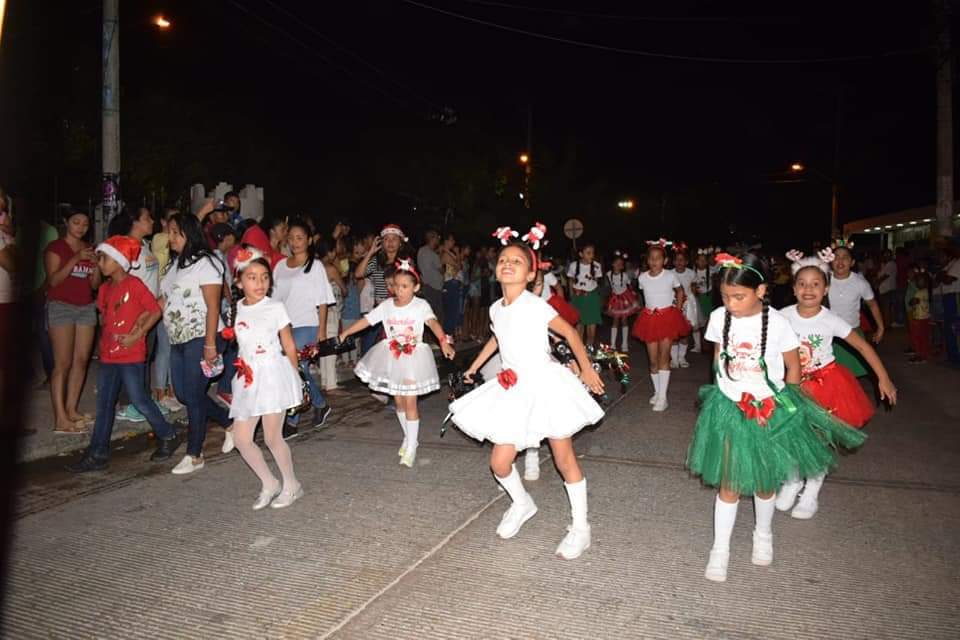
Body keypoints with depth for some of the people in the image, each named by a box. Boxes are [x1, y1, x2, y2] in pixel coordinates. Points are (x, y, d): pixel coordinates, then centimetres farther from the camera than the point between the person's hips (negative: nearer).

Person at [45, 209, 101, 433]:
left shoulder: (89, 249, 14)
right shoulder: (55, 247, -1)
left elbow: (95, 284, 11)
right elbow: (53, 280, -12)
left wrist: (96, 264, -6)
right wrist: (76, 259, -20)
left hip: (86, 308, 6)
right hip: (61, 307, -5)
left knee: (81, 361, 2)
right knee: (63, 363, -9)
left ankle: (71, 410, 10)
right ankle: (61, 419, -10)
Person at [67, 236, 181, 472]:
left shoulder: (134, 284, -11)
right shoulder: (104, 288, 10)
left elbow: (155, 311, -12)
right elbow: (104, 316, 19)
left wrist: (136, 335, -16)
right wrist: (104, 338, 2)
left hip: (132, 355, -8)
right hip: (108, 355, 8)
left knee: (139, 400, -2)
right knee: (104, 404, 10)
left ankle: (168, 436, 17)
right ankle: (97, 454, 17)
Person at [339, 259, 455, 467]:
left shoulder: (421, 305, -14)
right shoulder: (386, 305, -1)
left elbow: (433, 322, -30)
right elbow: (366, 320, 0)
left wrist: (444, 342, -46)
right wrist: (344, 334, -4)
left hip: (413, 358, -4)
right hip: (392, 358, 4)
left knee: (410, 402, -3)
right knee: (399, 401, 14)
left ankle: (411, 446, 9)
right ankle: (408, 437, 33)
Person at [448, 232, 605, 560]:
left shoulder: (535, 305, -15)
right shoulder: (496, 309, 5)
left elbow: (569, 332, -6)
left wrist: (587, 369, -5)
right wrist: (474, 366, 30)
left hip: (546, 386, -6)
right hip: (514, 391, 6)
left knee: (564, 459, 5)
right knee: (499, 462, 4)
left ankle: (580, 527, 21)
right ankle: (521, 504, 34)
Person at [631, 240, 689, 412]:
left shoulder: (671, 276, -8)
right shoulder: (642, 277, -2)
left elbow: (680, 291, 9)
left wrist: (678, 310, 3)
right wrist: (650, 308, 10)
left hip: (668, 317, -3)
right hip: (650, 319, 3)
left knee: (664, 357, -6)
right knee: (653, 360, 6)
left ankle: (663, 397, -5)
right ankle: (657, 392, 21)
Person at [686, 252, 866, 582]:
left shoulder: (777, 324, -15)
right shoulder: (719, 317, -9)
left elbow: (794, 366, -1)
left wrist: (783, 402, -2)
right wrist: (725, 393, 5)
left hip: (771, 410, -1)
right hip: (730, 408, 1)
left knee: (765, 480, 15)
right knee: (728, 482, 3)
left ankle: (763, 535, 41)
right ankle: (720, 549, 16)